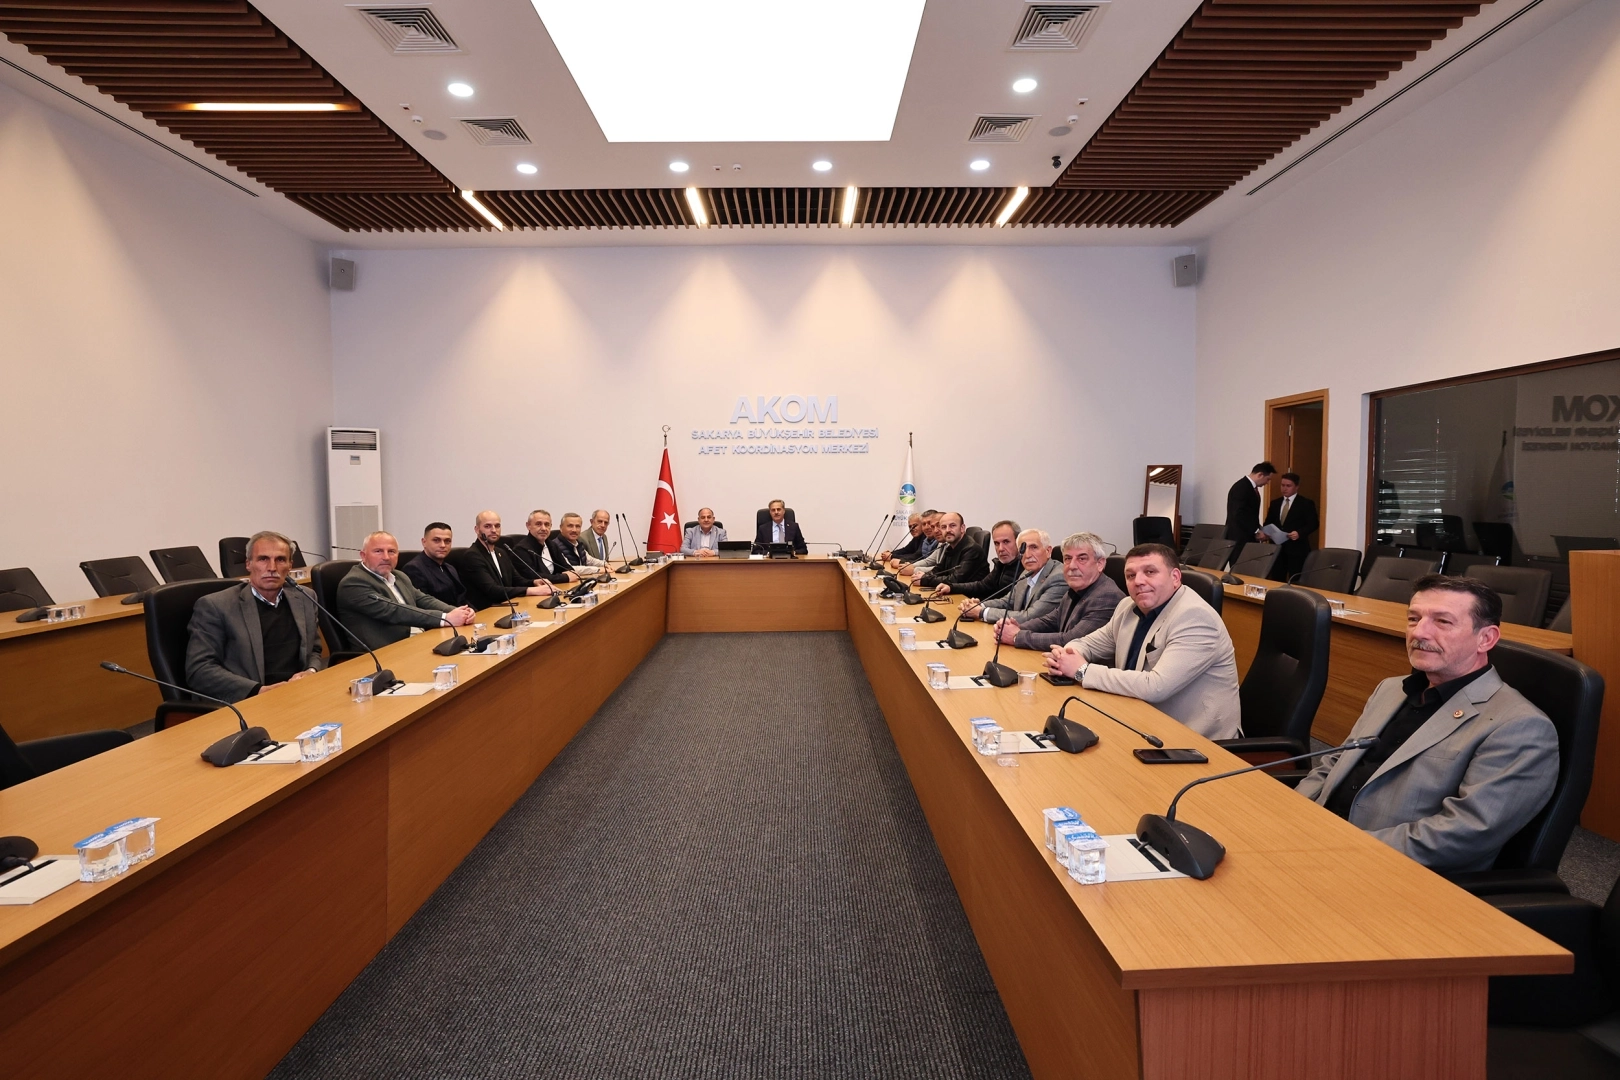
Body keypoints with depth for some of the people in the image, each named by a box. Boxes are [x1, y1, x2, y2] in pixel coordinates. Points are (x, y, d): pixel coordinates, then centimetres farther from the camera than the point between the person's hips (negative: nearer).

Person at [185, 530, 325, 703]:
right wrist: (260, 690, -18)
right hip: (246, 702, -4)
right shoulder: (216, 606, 0)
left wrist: (312, 673, -1)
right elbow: (199, 669, -6)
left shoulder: (304, 599, 13)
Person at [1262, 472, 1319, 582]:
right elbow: (1268, 523, 16)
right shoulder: (1275, 503, 16)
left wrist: (1299, 533, -24)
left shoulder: (1306, 504, 0)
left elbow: (1313, 524, -7)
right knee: (1276, 580, 6)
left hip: (1296, 549, -5)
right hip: (1277, 548, 5)